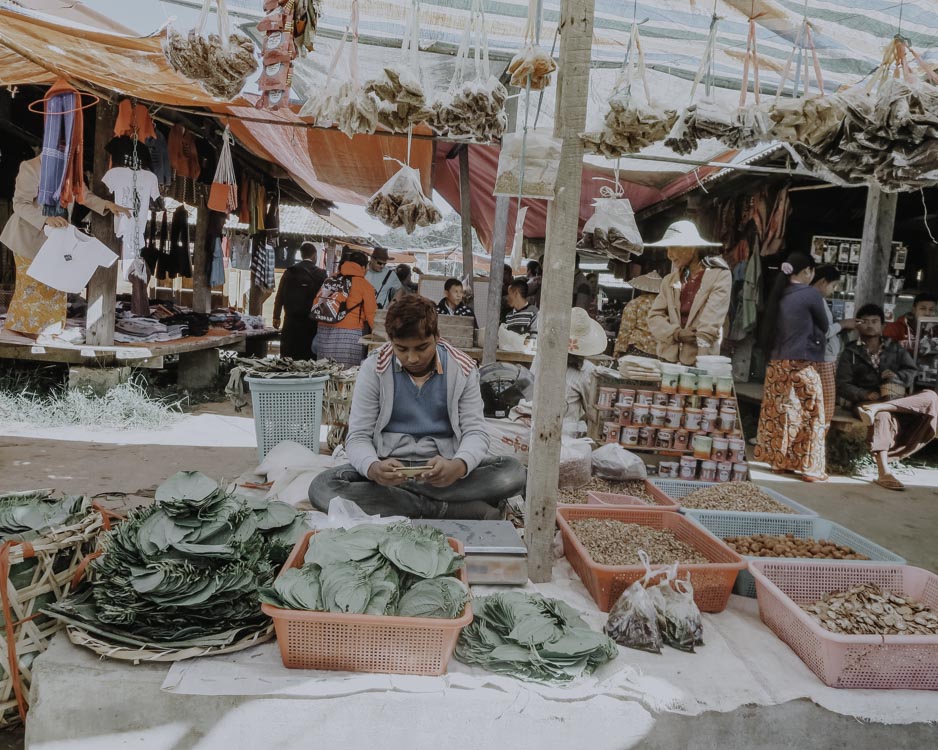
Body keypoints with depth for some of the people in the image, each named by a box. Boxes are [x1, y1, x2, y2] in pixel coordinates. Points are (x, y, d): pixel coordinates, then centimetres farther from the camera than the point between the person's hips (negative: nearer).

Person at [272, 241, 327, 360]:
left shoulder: (289, 272, 4)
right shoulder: (321, 274, -1)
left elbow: (279, 296, 7)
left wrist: (276, 317, 16)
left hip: (291, 321, 2)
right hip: (311, 323, -2)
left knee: (287, 359, 6)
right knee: (309, 358, 1)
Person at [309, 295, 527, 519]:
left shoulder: (462, 369, -2)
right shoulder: (374, 368, -5)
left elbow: (476, 432, -6)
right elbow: (358, 437, -6)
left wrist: (458, 466, -31)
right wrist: (373, 468, -31)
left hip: (443, 466, 0)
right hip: (389, 464, 1)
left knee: (513, 472, -26)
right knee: (321, 488, -29)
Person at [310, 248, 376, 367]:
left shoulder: (329, 280, 12)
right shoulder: (364, 285, -2)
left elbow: (316, 306, 9)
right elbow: (371, 313, -1)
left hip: (324, 332, 5)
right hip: (348, 334, -5)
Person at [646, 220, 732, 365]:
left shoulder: (720, 275, -1)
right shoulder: (669, 280, 14)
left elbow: (711, 322, -10)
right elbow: (654, 317, 8)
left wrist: (699, 362, -19)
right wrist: (677, 333, -11)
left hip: (700, 362, -4)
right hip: (668, 359, 4)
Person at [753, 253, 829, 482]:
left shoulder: (779, 294, 8)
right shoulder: (811, 294, -8)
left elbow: (768, 329, 11)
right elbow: (823, 326, 4)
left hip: (777, 363, 6)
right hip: (802, 364, -6)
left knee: (779, 413, 10)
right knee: (810, 415, 2)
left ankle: (780, 461, 16)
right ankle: (810, 467, 5)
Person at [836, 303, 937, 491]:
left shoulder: (895, 349, 21)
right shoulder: (851, 352, 10)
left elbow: (911, 373, 11)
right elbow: (843, 384, 0)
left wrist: (896, 375, -13)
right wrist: (866, 395, -18)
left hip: (897, 400, 4)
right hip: (866, 401, -4)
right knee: (882, 417, -39)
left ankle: (878, 408, -40)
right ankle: (883, 473, -48)